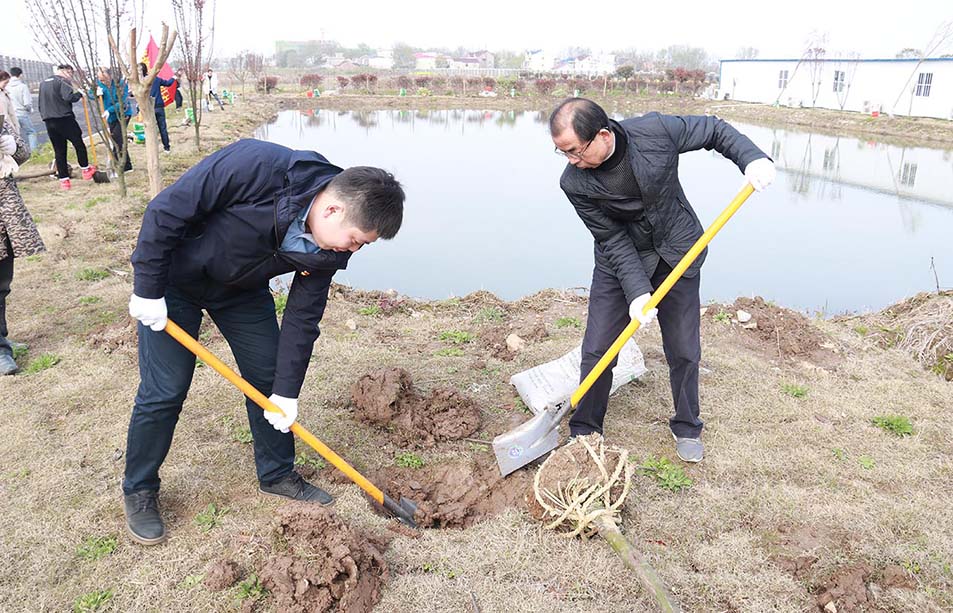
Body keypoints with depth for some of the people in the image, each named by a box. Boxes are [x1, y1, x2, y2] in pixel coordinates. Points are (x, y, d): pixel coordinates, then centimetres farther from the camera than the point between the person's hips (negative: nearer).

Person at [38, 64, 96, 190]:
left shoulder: (43, 83, 18)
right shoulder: (63, 81, -7)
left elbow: (41, 104, 21)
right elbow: (69, 97, -23)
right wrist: (79, 93, -6)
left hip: (48, 121, 7)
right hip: (64, 119, -7)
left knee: (59, 151, 8)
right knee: (79, 143, 11)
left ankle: (63, 179, 8)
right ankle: (86, 169, 20)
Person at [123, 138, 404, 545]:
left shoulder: (329, 248, -18)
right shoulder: (255, 166, -37)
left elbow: (303, 317, -9)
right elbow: (166, 211, -27)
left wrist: (287, 391, -8)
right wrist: (148, 290, -22)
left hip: (241, 288, 5)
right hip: (175, 278, -5)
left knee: (269, 377, 5)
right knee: (165, 390, -3)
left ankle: (277, 474, 26)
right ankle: (139, 491, 19)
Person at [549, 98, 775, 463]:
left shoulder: (655, 130, -22)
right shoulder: (574, 184, -22)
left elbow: (714, 131, -5)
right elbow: (613, 240, -18)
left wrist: (752, 158, -21)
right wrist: (637, 291, -26)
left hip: (677, 253, 1)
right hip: (618, 260, 0)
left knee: (684, 350, 7)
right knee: (596, 350, -3)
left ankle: (687, 428, 30)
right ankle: (584, 432, 17)